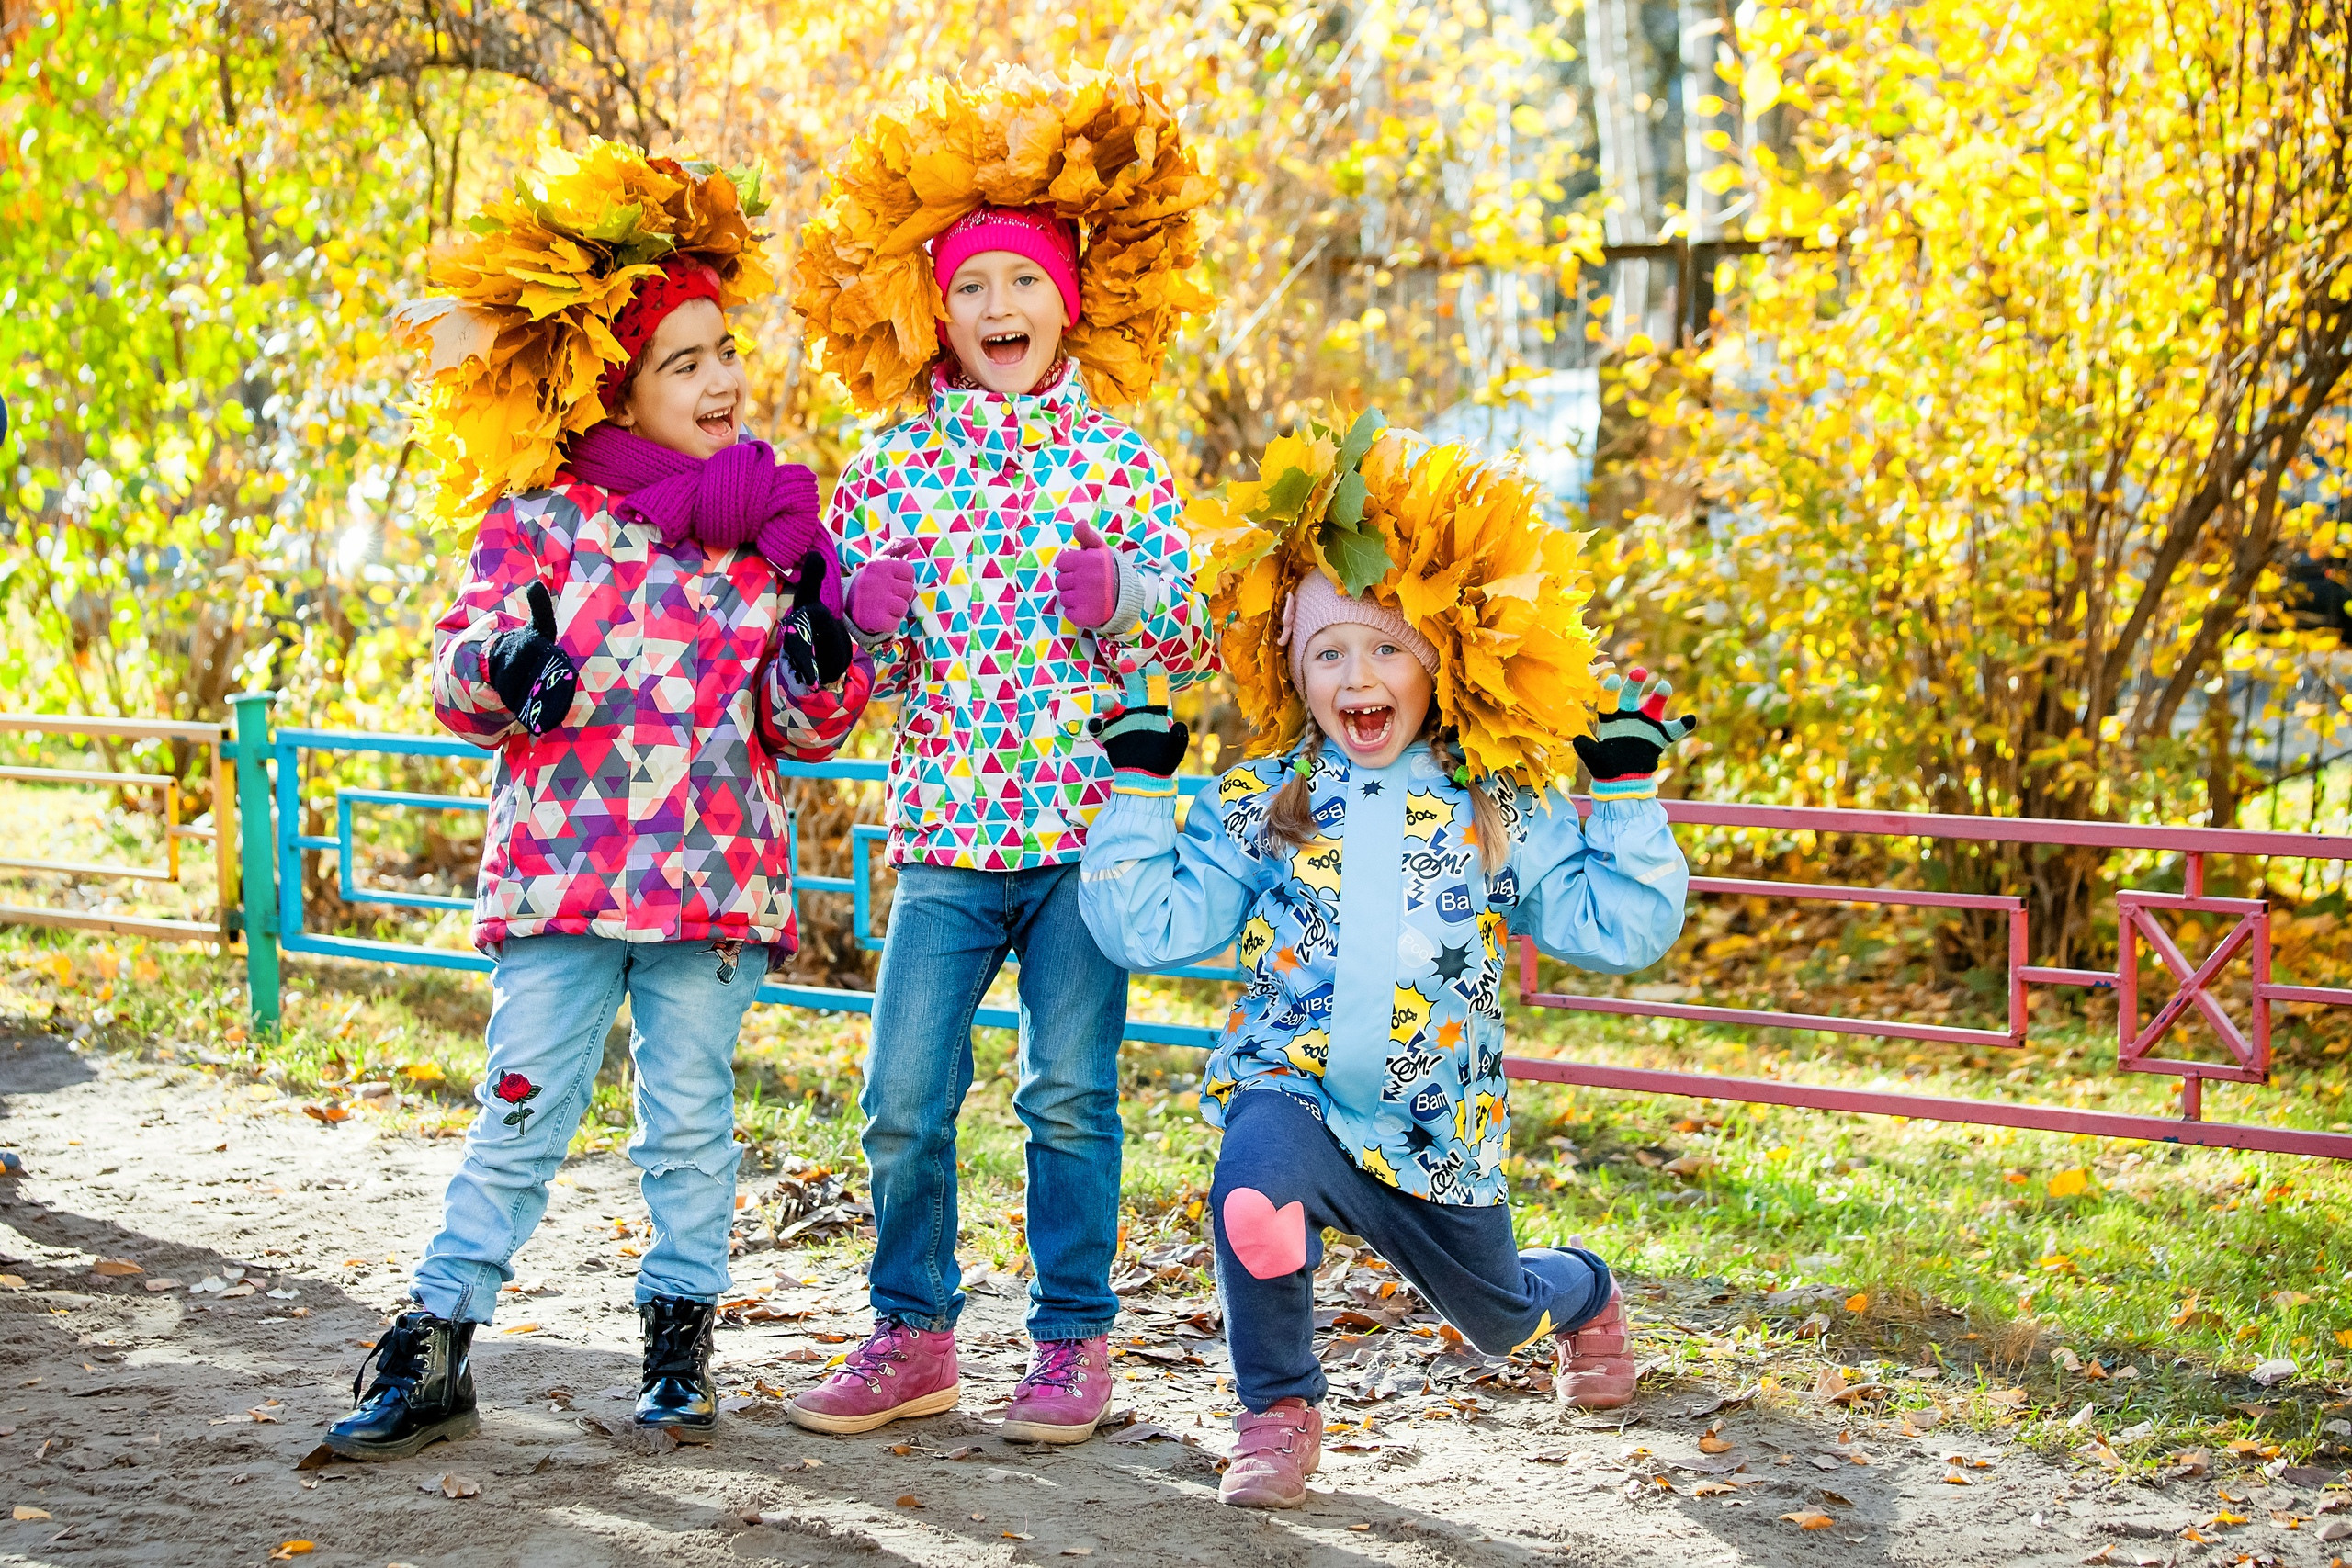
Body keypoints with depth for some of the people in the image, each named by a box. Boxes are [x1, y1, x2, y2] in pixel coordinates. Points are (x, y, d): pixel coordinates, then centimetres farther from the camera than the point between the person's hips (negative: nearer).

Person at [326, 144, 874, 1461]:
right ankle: (434, 1348, 5)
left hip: (717, 873, 2)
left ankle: (682, 1339, 22)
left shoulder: (777, 532, 7)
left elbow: (806, 730, 9)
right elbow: (462, 673, 2)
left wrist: (822, 659, -12)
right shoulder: (541, 518, 2)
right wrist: (507, 671, -20)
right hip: (564, 864, -1)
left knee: (693, 1117, 8)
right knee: (523, 1114, -1)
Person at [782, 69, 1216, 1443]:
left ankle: (1073, 1343, 16)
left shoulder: (1120, 458, 5)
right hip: (945, 829, 1)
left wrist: (1120, 595, -16)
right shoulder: (891, 467, 7)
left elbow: (1194, 642, 4)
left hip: (1091, 824, -1)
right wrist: (869, 622, -12)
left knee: (1072, 1095, 1)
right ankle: (914, 1338, 18)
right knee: (904, 1100, 0)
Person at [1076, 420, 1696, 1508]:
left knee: (1499, 1316, 20)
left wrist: (1627, 794, -5)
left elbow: (1617, 928, -2)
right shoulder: (1259, 807, 0)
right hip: (1292, 1092, -1)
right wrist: (1138, 785, -7)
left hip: (1436, 1128, 1)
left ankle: (1582, 1294, 61)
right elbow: (1148, 927, -5)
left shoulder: (1499, 811, 0)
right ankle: (1279, 1414, -12)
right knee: (1254, 1189, -37)